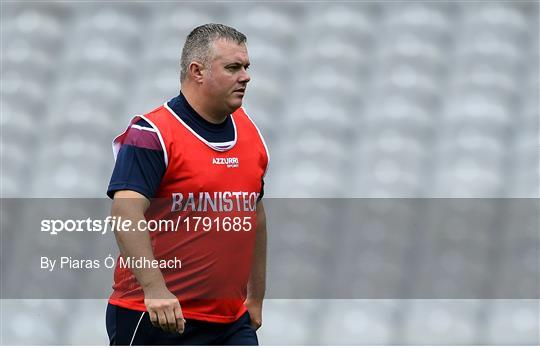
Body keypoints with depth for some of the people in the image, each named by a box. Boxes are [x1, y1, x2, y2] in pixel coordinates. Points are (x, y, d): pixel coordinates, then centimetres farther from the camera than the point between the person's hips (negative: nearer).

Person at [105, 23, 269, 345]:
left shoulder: (250, 132, 12)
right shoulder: (152, 134, -11)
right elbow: (126, 214, -23)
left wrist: (256, 297, 22)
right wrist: (154, 288, -34)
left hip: (231, 321, 6)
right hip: (158, 317, -6)